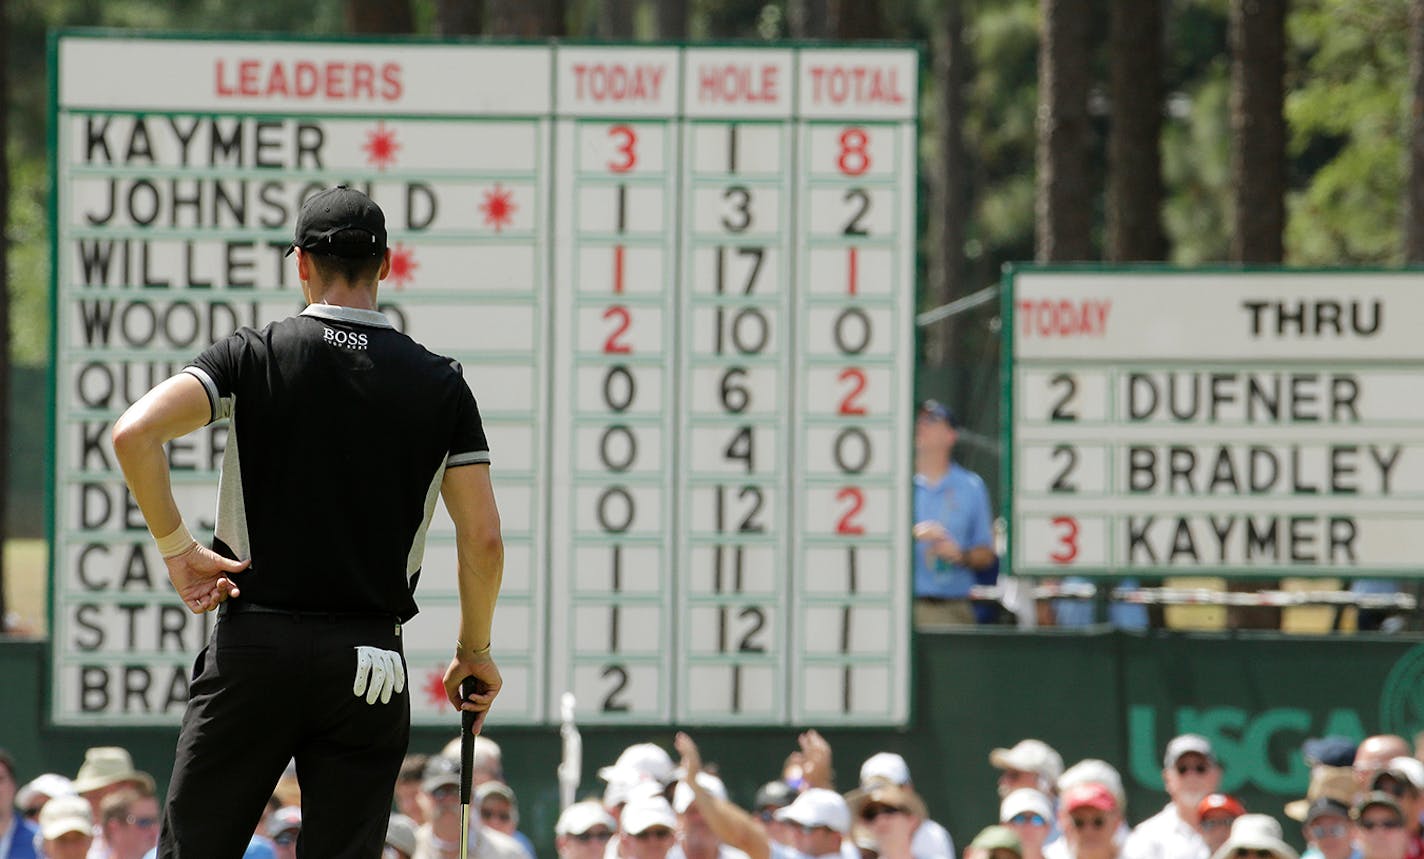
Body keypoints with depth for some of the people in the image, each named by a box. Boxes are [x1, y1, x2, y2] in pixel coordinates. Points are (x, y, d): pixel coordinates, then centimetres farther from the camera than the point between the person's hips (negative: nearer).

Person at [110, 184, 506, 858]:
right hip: (369, 665, 1)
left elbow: (134, 432, -15)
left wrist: (176, 547, -3)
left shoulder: (255, 355, 0)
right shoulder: (439, 384, 4)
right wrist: (474, 650, 15)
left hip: (252, 649, -1)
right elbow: (482, 537, 1)